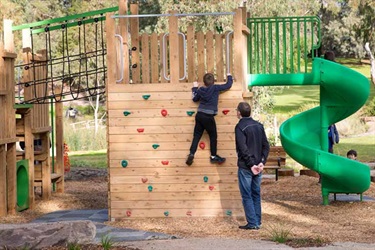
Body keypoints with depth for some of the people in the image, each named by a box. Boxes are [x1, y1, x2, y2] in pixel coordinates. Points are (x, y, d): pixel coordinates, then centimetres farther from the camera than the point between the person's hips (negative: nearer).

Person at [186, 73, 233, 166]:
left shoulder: (200, 89, 5)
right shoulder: (215, 88, -7)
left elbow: (195, 99, 21)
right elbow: (228, 85, 2)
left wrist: (195, 88, 34)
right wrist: (229, 77, 22)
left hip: (199, 115, 5)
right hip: (208, 117, -5)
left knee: (197, 135, 9)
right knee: (213, 136, 10)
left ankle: (191, 154, -2)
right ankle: (213, 156, 17)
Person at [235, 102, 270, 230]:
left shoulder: (240, 127, -11)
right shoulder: (259, 126, 10)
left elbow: (243, 148, -18)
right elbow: (266, 146, 6)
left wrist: (251, 164, -15)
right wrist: (261, 162, 0)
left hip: (245, 167, -6)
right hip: (258, 167, 6)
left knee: (247, 195, 0)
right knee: (256, 194, 13)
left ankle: (252, 223, -2)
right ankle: (257, 222, 16)